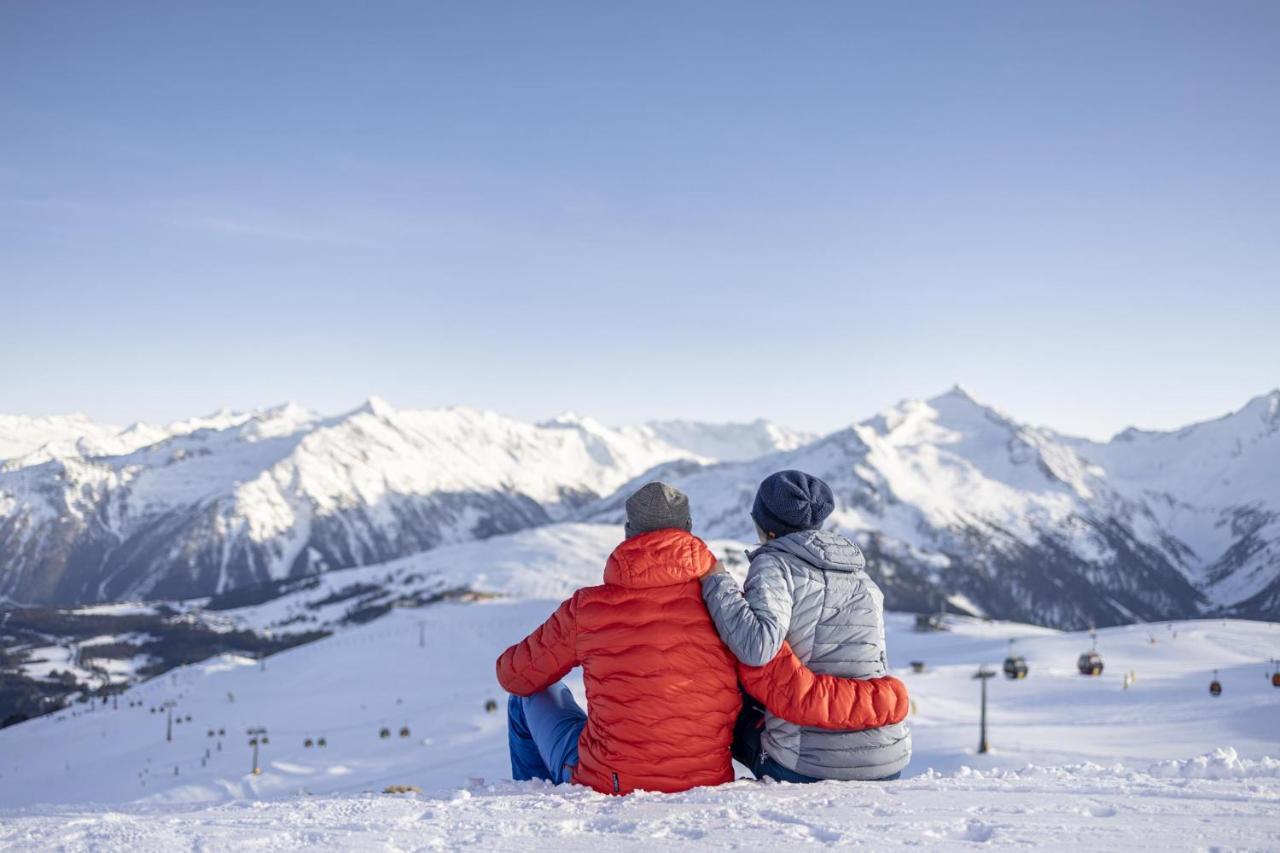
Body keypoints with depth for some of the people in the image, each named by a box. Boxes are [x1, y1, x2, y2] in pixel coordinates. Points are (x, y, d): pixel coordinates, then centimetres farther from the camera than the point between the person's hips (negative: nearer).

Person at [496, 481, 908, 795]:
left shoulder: (588, 608, -13)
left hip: (601, 785, -1)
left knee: (535, 694, 26)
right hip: (703, 790, 1)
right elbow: (798, 696, -20)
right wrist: (889, 698, -7)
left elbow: (516, 675, 2)